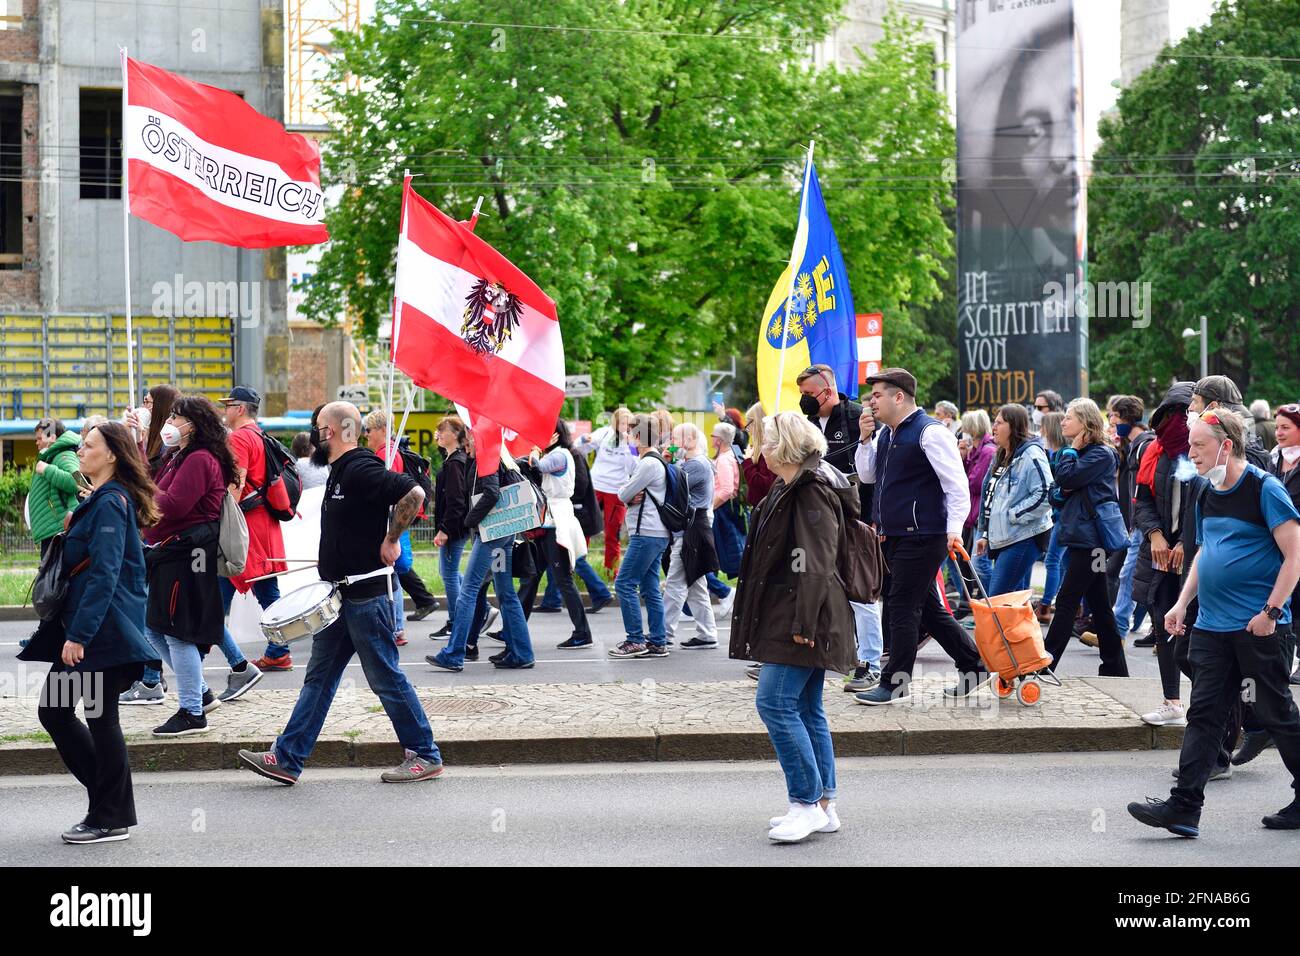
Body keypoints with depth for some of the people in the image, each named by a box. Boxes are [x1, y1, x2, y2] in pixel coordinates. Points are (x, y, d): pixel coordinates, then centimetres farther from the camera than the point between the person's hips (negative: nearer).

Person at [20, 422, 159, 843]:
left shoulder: (111, 503, -15)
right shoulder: (99, 500, 16)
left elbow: (104, 574, -22)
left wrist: (79, 634, -24)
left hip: (103, 630, -10)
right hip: (80, 626, 10)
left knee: (100, 718, -2)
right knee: (53, 711, 12)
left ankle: (112, 819, 10)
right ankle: (107, 801, 21)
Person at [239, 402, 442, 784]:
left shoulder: (360, 469, -17)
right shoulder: (340, 471, 15)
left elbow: (413, 493, -28)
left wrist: (391, 541, -19)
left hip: (366, 595, -10)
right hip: (343, 595, 10)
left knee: (386, 678, -2)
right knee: (318, 678, 9)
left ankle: (425, 757, 8)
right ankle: (286, 759, 12)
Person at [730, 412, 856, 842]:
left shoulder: (813, 492, -16)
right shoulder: (788, 487, 17)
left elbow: (816, 564, -22)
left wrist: (804, 622, -25)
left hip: (803, 619, -11)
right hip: (789, 617, 11)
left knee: (775, 702, -12)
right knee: (806, 709, 11)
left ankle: (807, 803, -8)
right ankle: (823, 806, 16)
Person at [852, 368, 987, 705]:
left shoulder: (930, 432, -13)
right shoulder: (885, 434, 13)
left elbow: (956, 483, -16)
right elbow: (867, 475, 19)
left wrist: (954, 529, -22)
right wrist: (865, 439, 4)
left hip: (922, 537, -9)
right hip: (893, 536, 9)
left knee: (902, 608, -5)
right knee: (928, 608, 14)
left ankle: (896, 684, 3)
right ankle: (974, 666, 24)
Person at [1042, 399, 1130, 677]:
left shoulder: (1101, 454, -11)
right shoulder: (1081, 453, 18)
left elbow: (1066, 477, -20)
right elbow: (1056, 491, 18)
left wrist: (1071, 450, -5)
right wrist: (1062, 492, -4)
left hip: (1089, 538, -9)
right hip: (1079, 535, 9)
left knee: (1066, 601, -8)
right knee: (1099, 604, 11)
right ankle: (1115, 667, 15)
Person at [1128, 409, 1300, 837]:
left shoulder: (1264, 488, -11)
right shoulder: (1208, 494, 12)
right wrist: (1183, 603, 15)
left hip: (1258, 626, -7)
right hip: (1212, 625, 7)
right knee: (1203, 713, 2)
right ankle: (1184, 808, 1)